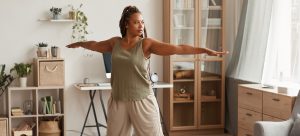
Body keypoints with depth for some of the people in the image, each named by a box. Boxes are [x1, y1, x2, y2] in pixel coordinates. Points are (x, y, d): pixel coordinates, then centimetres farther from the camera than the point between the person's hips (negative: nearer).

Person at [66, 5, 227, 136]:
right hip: (118, 101, 4)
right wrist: (79, 44, 43)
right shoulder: (115, 42, 4)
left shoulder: (146, 44, -7)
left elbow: (177, 48, -16)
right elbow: (95, 45, 25)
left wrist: (205, 50, -23)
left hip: (142, 101, -4)